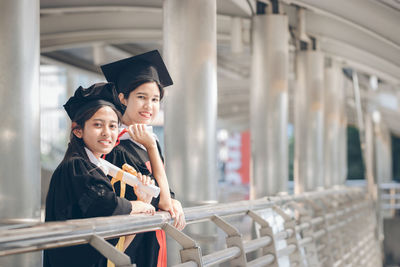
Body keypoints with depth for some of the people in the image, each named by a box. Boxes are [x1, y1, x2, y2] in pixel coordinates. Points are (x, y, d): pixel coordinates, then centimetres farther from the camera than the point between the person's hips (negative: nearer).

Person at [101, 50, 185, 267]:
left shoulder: (150, 141, 10)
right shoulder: (117, 147, -16)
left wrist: (172, 202, -10)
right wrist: (151, 147, -15)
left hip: (153, 242, 8)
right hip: (132, 245, -8)